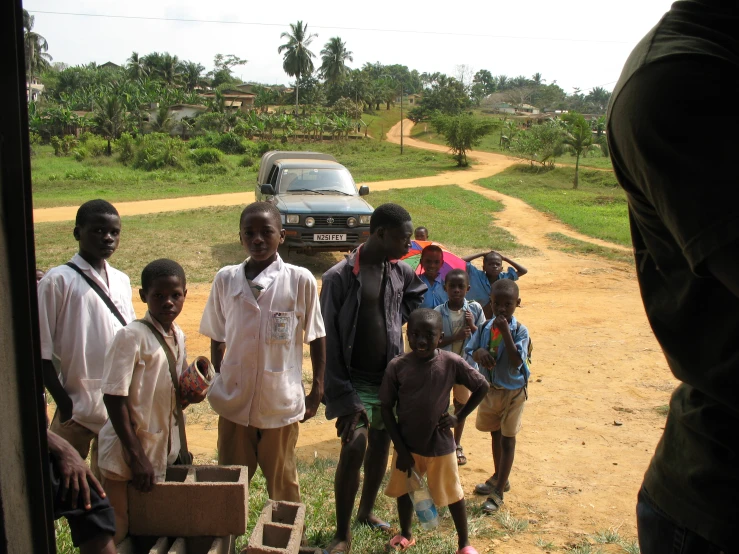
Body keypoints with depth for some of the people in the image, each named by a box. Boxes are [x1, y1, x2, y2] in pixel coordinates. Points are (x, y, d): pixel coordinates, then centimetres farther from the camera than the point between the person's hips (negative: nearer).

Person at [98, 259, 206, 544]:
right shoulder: (132, 336, -18)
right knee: (117, 533, 3)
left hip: (164, 452, 7)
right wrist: (137, 457, -19)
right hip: (129, 455, -7)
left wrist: (188, 396, -7)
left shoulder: (178, 336, 4)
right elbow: (114, 398, -19)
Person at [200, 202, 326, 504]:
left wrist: (317, 389, 1)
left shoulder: (301, 280, -11)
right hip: (233, 403, 2)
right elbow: (217, 339, 8)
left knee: (283, 485, 16)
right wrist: (218, 382, 9)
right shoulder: (225, 279, -4)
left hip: (281, 405, -2)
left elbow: (316, 338, -1)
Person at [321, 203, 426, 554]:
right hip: (356, 380, -6)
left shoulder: (401, 272, 2)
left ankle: (367, 511, 39)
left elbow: (420, 297, 25)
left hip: (391, 376, 6)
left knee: (380, 446, 15)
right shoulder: (340, 277, -16)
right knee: (354, 447, -17)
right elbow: (329, 341, -16)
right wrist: (343, 397, -19)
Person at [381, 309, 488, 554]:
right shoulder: (397, 366, -14)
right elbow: (386, 408, -8)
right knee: (403, 490, 18)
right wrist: (400, 450, -10)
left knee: (453, 494, 13)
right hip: (407, 445, 1)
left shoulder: (451, 363, -15)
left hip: (440, 444, -1)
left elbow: (482, 387, -1)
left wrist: (459, 417, -6)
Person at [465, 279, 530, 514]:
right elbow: (469, 350, -4)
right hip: (490, 388, 5)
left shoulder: (520, 331, -18)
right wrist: (479, 353, -27)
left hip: (512, 391, -5)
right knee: (495, 434, 21)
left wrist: (505, 332, -34)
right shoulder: (485, 328, -6)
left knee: (507, 439, 4)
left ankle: (498, 493, 11)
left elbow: (517, 361, -28)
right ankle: (499, 478, 41)